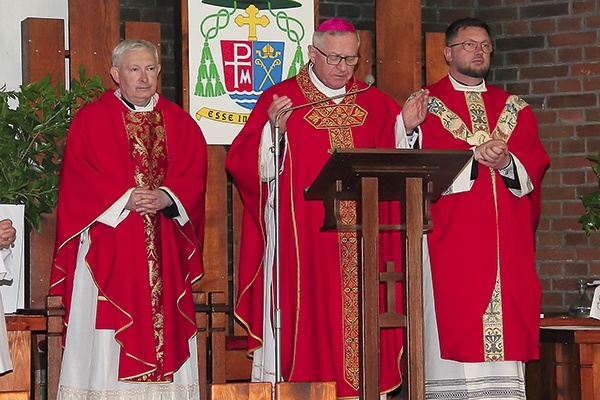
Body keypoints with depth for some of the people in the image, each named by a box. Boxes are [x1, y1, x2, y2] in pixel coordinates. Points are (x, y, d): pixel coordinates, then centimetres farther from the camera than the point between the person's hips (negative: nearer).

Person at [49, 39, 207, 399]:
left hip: (164, 248, 3)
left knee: (166, 323, 1)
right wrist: (126, 199, -18)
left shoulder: (178, 121, 13)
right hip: (110, 244, -3)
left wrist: (166, 197, -15)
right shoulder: (91, 119, 2)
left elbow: (194, 174, 5)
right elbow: (79, 178, -6)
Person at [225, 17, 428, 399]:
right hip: (302, 238, -4)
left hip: (363, 238, 4)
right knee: (306, 319, -4)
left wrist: (405, 126, -4)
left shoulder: (374, 103, 13)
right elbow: (242, 163, -8)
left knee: (361, 320, 3)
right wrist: (274, 129, -24)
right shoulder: (279, 100, -1)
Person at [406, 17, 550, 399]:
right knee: (453, 324, -9)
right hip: (451, 239, -3)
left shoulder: (515, 109, 19)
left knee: (506, 328, -3)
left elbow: (536, 165, 8)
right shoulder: (426, 106, 8)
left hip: (507, 240, 3)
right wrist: (473, 156, -16)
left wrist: (506, 163, -13)